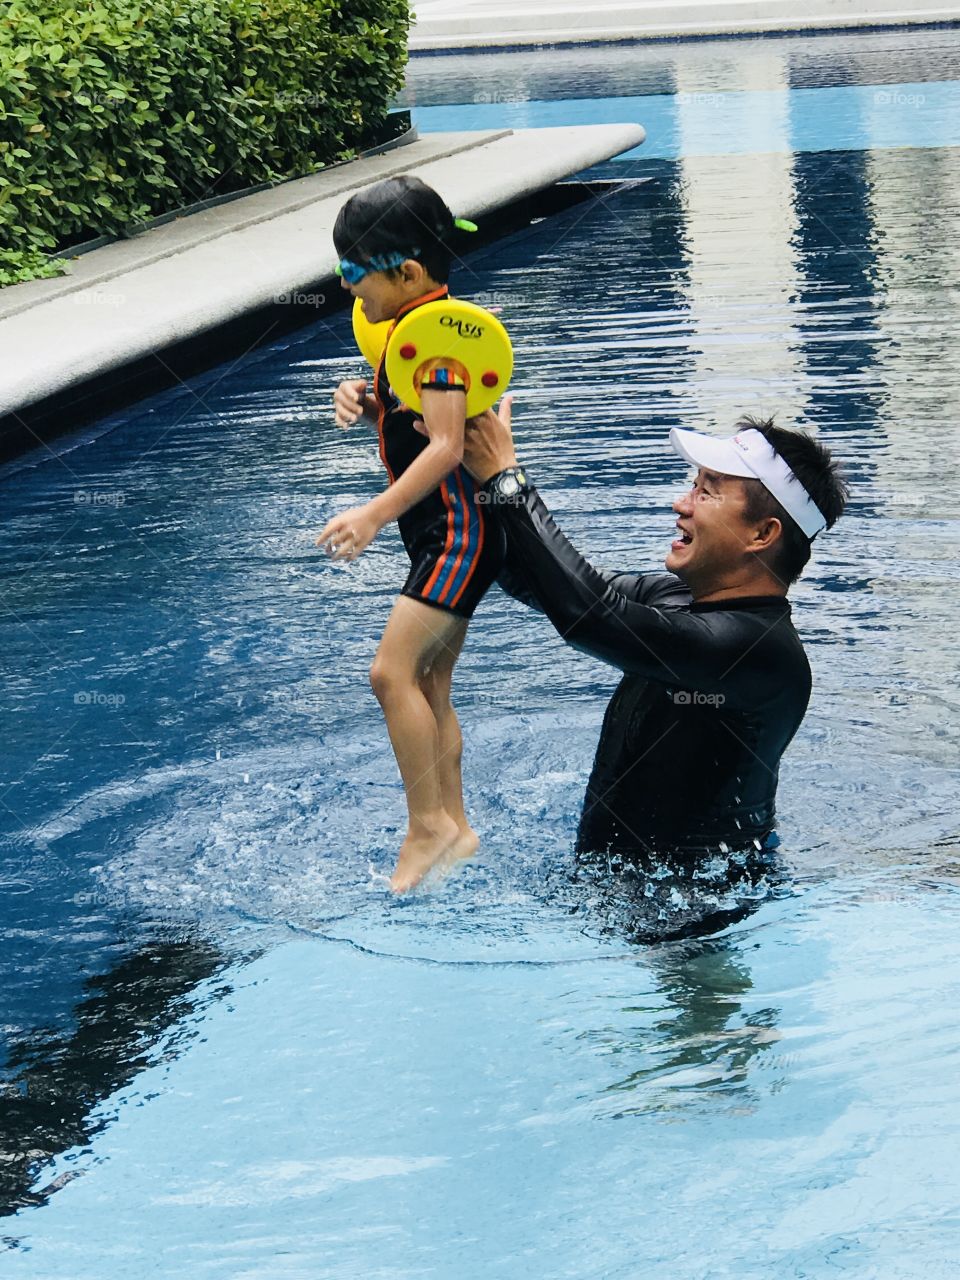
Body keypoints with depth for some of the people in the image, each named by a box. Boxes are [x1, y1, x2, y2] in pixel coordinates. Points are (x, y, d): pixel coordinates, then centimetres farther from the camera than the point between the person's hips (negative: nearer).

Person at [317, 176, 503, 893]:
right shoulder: (411, 329, 12)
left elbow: (445, 444, -27)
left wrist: (374, 515, -32)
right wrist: (367, 403, 2)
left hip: (459, 530, -11)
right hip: (446, 536, 11)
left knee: (393, 671, -15)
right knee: (430, 684, 13)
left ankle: (427, 823, -8)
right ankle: (455, 827, 20)